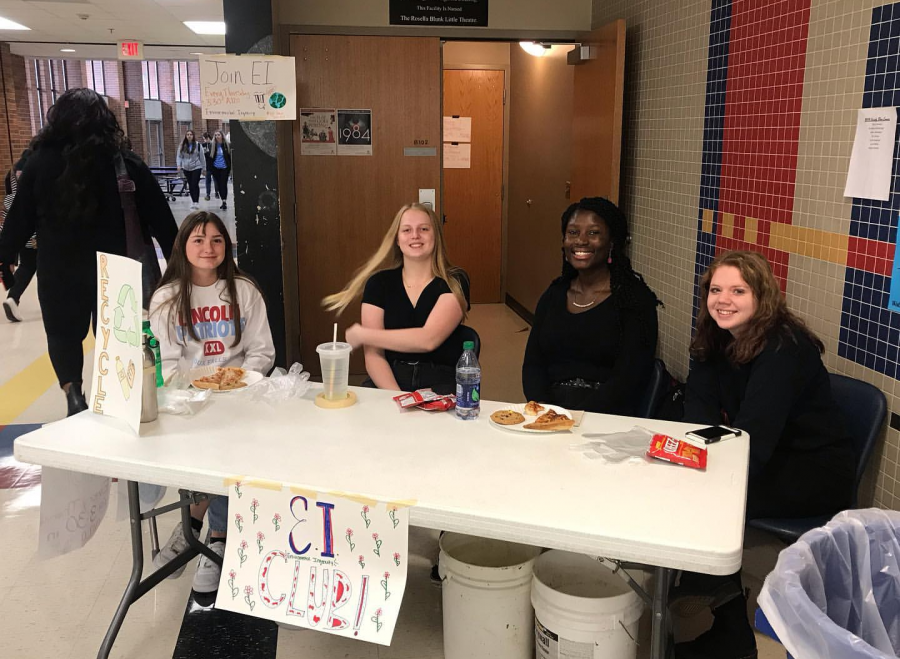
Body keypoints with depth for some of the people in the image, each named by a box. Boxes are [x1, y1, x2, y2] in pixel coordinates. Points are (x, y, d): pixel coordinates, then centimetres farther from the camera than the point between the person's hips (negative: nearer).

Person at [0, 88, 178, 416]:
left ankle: (72, 392, 2)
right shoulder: (127, 163, -6)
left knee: (63, 332, 18)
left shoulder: (40, 163, -5)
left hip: (61, 272, 0)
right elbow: (161, 220, -5)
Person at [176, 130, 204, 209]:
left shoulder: (197, 145, -3)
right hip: (186, 168, 3)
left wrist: (203, 168, 3)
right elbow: (179, 156, 8)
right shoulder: (182, 146, 3)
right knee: (190, 185, 9)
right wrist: (179, 165, -6)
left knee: (195, 184, -9)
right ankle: (193, 201, 20)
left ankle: (196, 202, -6)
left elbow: (202, 157, 2)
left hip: (196, 167, -3)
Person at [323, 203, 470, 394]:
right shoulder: (379, 282, 5)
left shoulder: (454, 282, -1)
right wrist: (395, 395, -18)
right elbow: (373, 354, -1)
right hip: (390, 380, 3)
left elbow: (428, 339, -15)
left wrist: (362, 335, -8)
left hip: (441, 382, -2)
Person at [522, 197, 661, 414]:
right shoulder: (553, 295, 14)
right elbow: (533, 364, 8)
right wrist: (542, 407, -11)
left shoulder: (635, 299, -1)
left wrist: (576, 417, -20)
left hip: (608, 416, -4)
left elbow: (627, 379, -9)